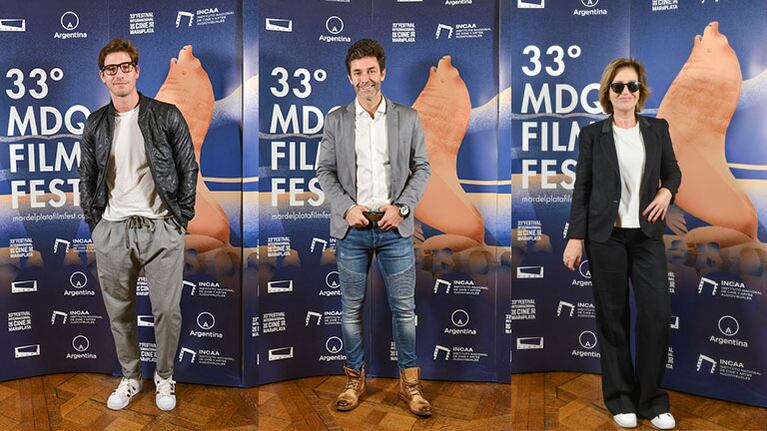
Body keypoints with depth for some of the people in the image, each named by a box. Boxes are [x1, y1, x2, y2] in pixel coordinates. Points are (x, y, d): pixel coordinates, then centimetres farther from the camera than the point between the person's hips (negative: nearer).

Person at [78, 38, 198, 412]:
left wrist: (182, 216, -3)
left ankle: (164, 377, 22)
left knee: (167, 311, 1)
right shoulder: (95, 125, 9)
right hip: (112, 231, 3)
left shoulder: (167, 116, 0)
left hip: (161, 229, -3)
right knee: (119, 311, 11)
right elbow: (86, 179, 14)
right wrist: (94, 224, 6)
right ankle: (130, 377, 30)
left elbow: (188, 169, 1)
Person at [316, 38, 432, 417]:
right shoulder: (336, 120, 5)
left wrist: (401, 207, -8)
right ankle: (355, 378, 24)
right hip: (352, 228, 1)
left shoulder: (408, 118, 4)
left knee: (404, 307, 4)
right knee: (351, 307, 8)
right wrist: (346, 207, -9)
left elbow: (422, 168, 6)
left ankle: (409, 382, 19)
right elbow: (325, 171, 6)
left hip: (395, 227, 0)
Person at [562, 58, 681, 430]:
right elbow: (582, 188, 1)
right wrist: (575, 237, -4)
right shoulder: (593, 134, 1)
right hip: (605, 235, -2)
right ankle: (620, 397, 19)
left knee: (657, 312, -4)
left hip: (647, 234, 2)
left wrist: (666, 191, -4)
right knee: (612, 316, 4)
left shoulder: (658, 129, 8)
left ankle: (652, 398, 14)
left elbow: (673, 171, 19)